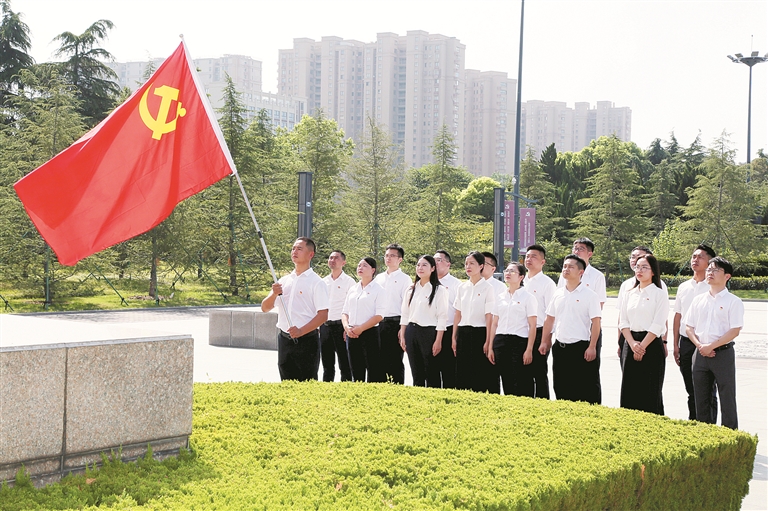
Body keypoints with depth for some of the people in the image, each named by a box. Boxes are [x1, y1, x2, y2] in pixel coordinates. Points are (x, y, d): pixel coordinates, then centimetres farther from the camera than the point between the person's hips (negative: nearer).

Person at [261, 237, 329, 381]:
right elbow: (265, 308, 14)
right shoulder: (283, 281, 14)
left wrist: (301, 331, -24)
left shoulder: (316, 282, -5)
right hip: (284, 340, 6)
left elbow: (323, 315, -13)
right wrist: (274, 294, -8)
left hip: (306, 340, -6)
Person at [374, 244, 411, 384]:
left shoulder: (404, 279, 0)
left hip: (395, 322, -5)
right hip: (378, 322, 5)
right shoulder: (378, 278, 16)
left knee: (396, 361, -2)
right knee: (381, 359, 7)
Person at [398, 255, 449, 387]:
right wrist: (402, 336, 7)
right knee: (416, 374, 9)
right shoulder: (411, 290, 11)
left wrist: (438, 341, -13)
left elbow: (442, 317, -8)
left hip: (429, 332, -5)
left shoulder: (439, 290, -4)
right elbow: (404, 315, 13)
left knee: (431, 374, -1)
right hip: (411, 332, 5)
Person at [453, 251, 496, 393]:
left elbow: (489, 316, -9)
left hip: (479, 333, -5)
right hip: (463, 334, 5)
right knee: (463, 374, 5)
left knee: (482, 375, -4)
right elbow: (458, 314, 13)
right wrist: (454, 337, 9)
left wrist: (488, 342, -12)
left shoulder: (487, 288, -6)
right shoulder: (462, 287, 10)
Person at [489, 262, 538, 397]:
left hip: (519, 342, -5)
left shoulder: (528, 297, -1)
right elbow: (494, 324, 15)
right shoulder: (500, 297, 14)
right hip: (500, 343, 5)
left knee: (522, 386, -7)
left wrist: (529, 350, -12)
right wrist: (490, 347, 10)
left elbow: (532, 326, -5)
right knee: (506, 383, 5)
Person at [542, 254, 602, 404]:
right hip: (560, 346, 6)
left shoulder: (589, 295, -5)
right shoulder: (557, 294, 11)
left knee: (585, 390, -4)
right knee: (560, 388, 11)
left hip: (580, 347, -6)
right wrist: (544, 342, 12)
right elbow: (550, 319, 17)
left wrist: (592, 347, -15)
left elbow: (596, 322, -8)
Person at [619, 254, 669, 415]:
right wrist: (632, 344, -8)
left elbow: (658, 325, -9)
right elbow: (623, 322, 7)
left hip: (651, 344, -5)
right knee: (629, 388, 4)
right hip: (630, 344, 5)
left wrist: (642, 346, -13)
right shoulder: (630, 294, 13)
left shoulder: (659, 294, -2)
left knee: (650, 390, -3)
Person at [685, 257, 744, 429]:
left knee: (727, 398, -2)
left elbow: (734, 331, -11)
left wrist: (711, 346, -16)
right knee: (701, 399, 10)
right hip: (700, 355, 5)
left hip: (723, 353, -5)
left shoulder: (733, 301, -4)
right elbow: (689, 327, 11)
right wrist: (699, 345, -7)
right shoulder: (699, 300, 11)